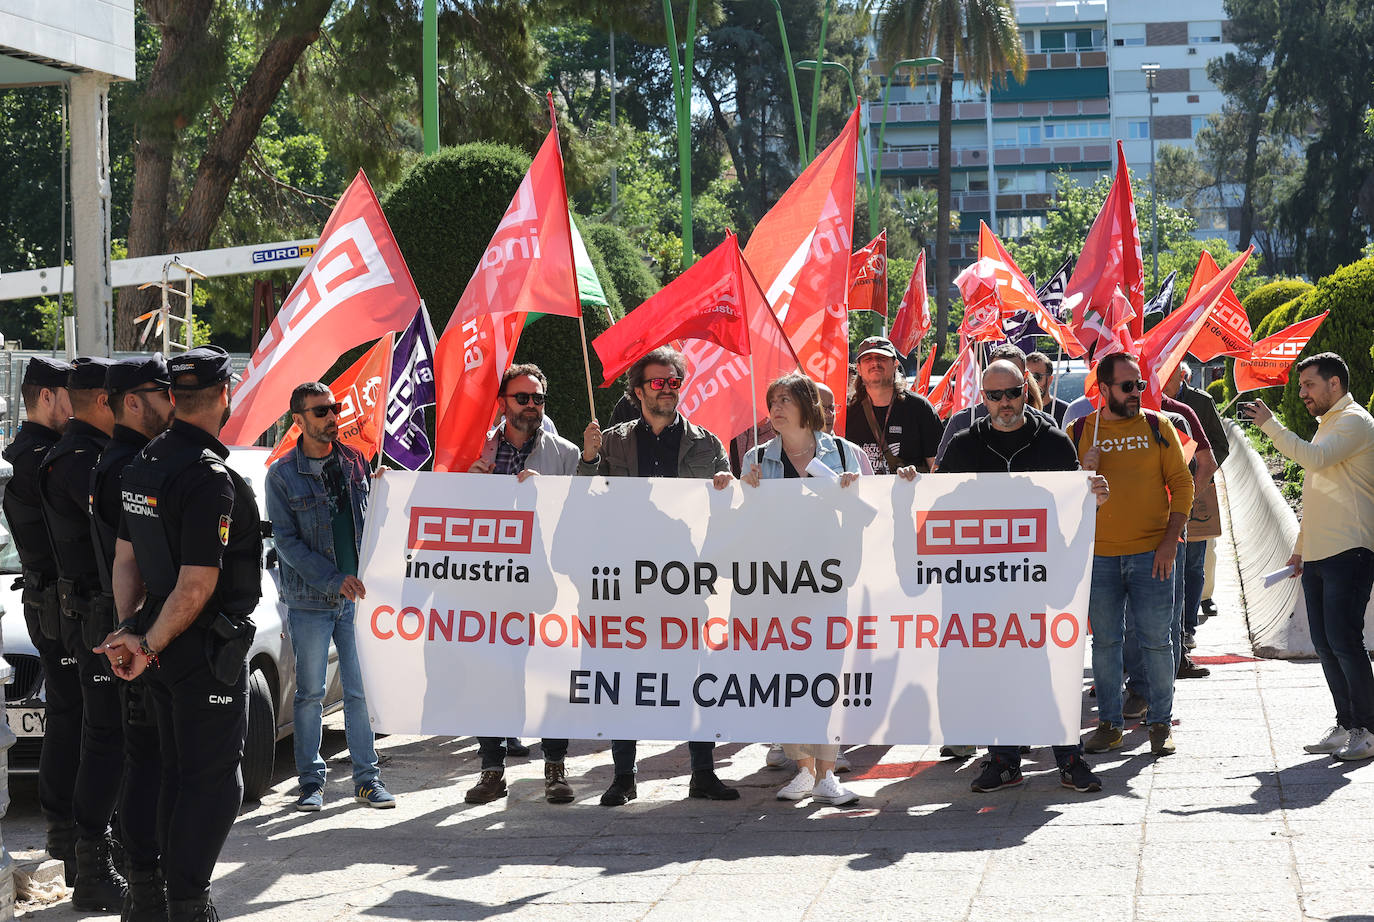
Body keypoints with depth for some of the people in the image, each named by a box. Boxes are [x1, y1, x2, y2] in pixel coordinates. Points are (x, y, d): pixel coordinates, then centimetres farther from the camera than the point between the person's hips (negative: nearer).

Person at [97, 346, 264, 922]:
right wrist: (149, 644, -13)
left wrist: (129, 628, 2)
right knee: (214, 780, -2)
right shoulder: (209, 477, -21)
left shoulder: (144, 464, 7)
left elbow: (126, 557, 9)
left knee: (178, 774, 16)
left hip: (165, 650, 9)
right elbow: (197, 586, -22)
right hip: (208, 652, -9)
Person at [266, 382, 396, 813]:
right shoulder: (282, 474, -4)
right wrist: (333, 579, -15)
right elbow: (286, 540, -8)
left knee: (361, 690, 3)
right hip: (309, 600, -3)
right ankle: (311, 780, 12)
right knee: (310, 694, 3)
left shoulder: (355, 462, 8)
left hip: (356, 596, 3)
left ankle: (367, 777, 11)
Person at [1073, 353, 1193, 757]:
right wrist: (1084, 473, -11)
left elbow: (1182, 485, 2)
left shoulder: (1157, 427, 4)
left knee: (1156, 640, 1)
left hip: (1151, 553, -1)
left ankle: (1161, 723, 11)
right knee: (1105, 641, 6)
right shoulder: (1081, 432, 6)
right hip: (1100, 554, 1)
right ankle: (1109, 723, 16)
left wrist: (1170, 542, -7)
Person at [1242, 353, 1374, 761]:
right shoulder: (1328, 424, 24)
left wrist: (1269, 423, -18)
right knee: (1325, 645, 8)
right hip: (1318, 556, 10)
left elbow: (1313, 458, -23)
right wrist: (1300, 548, 25)